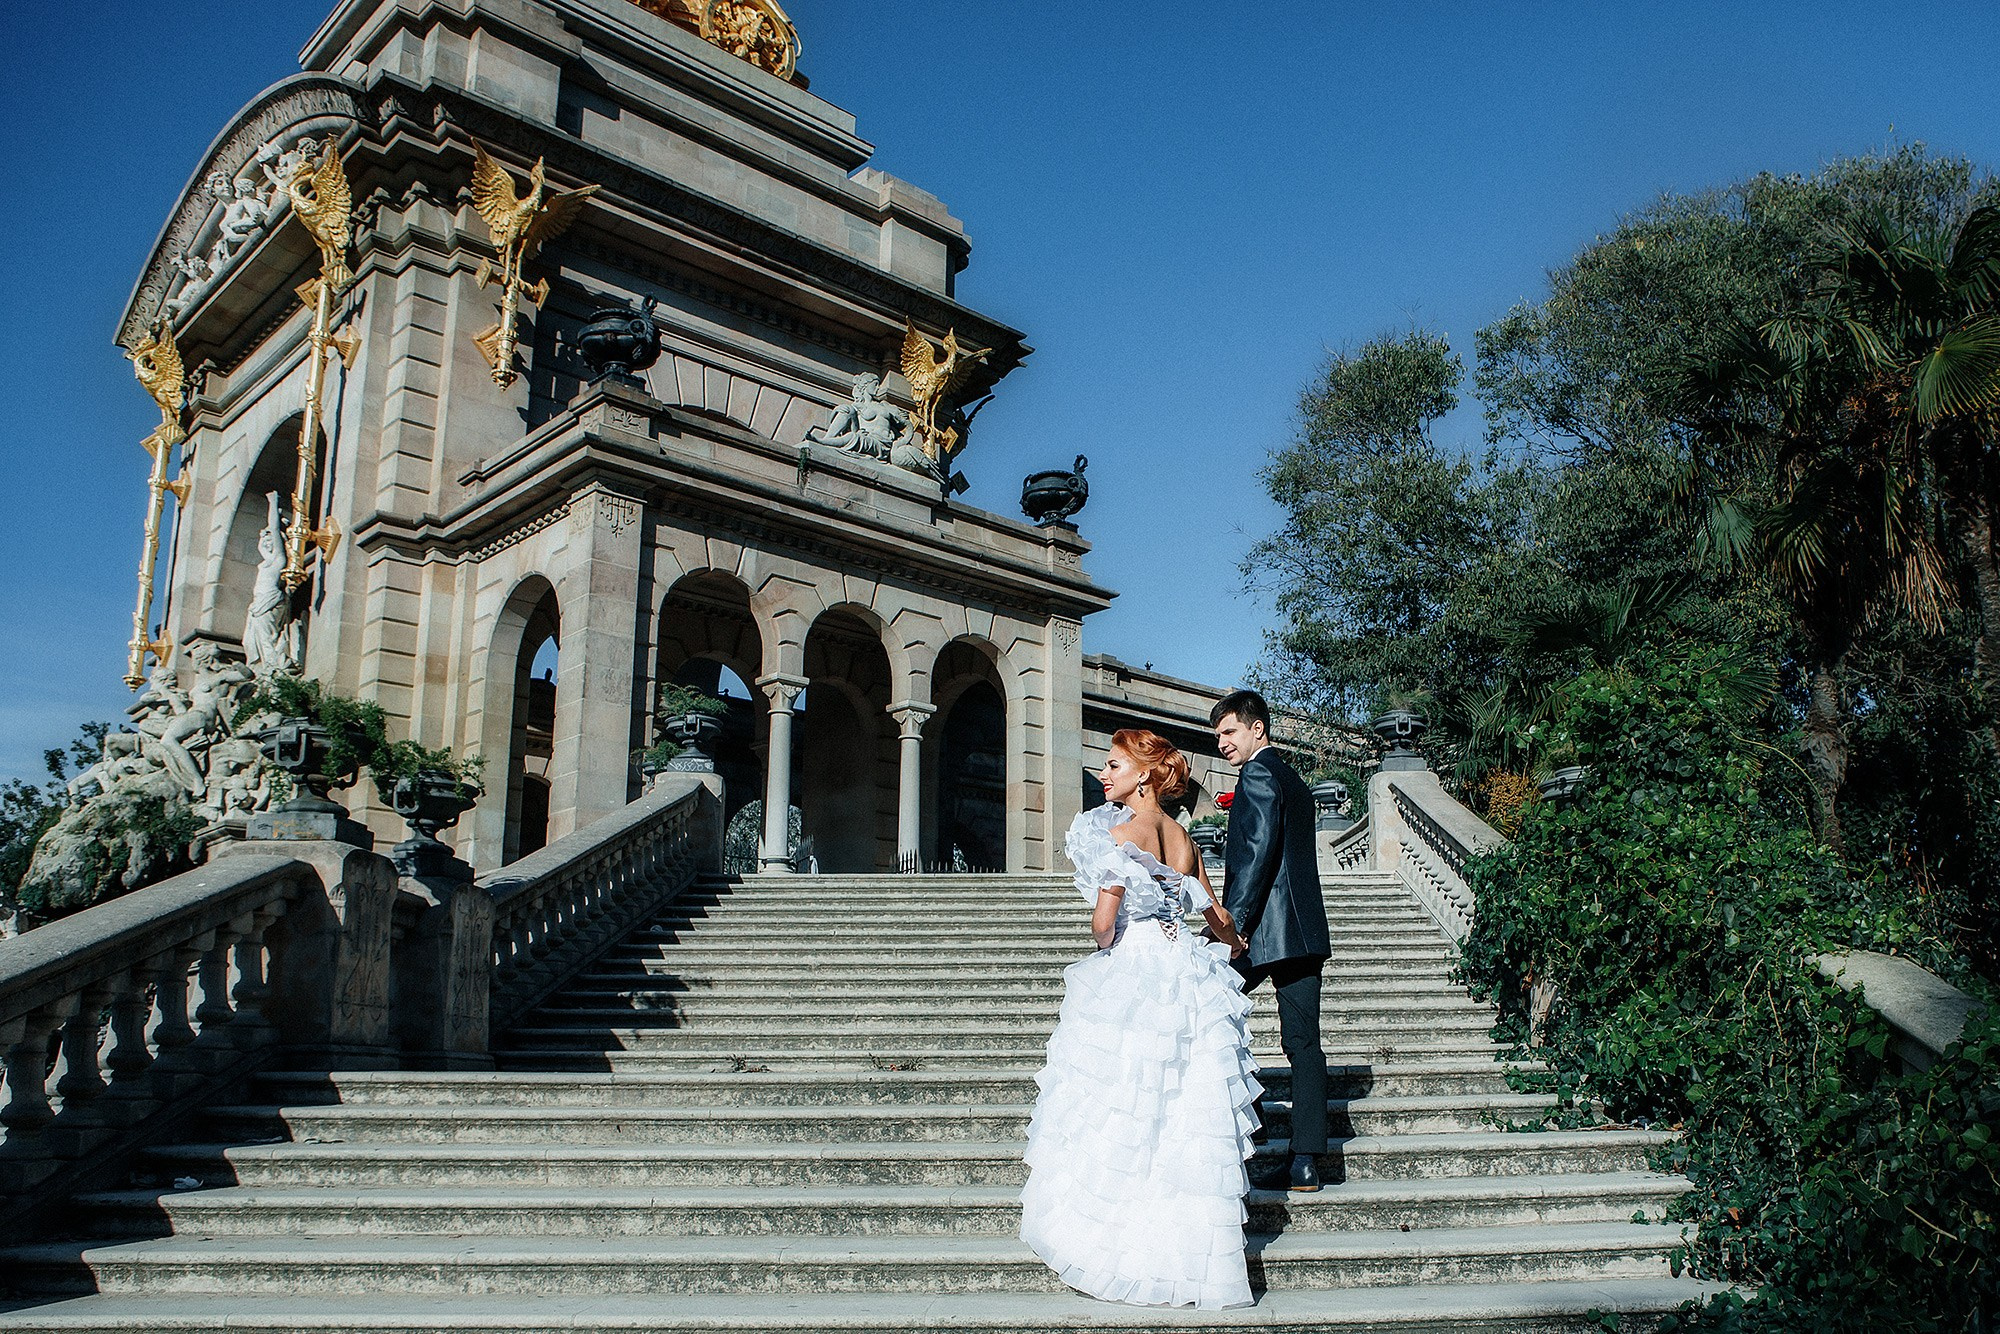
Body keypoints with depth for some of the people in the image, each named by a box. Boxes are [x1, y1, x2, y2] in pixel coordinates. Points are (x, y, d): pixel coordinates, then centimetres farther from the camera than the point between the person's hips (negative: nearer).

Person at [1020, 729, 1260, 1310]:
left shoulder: (1121, 830, -12)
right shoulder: (1181, 836, 9)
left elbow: (1104, 919, -18)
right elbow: (1216, 914, 19)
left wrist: (1105, 946, 4)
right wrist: (1239, 945, 39)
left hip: (1132, 980, -7)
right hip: (1187, 980, 7)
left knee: (1123, 1117, 4)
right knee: (1184, 1120, 11)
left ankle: (1113, 1242, 12)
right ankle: (1189, 1247, 18)